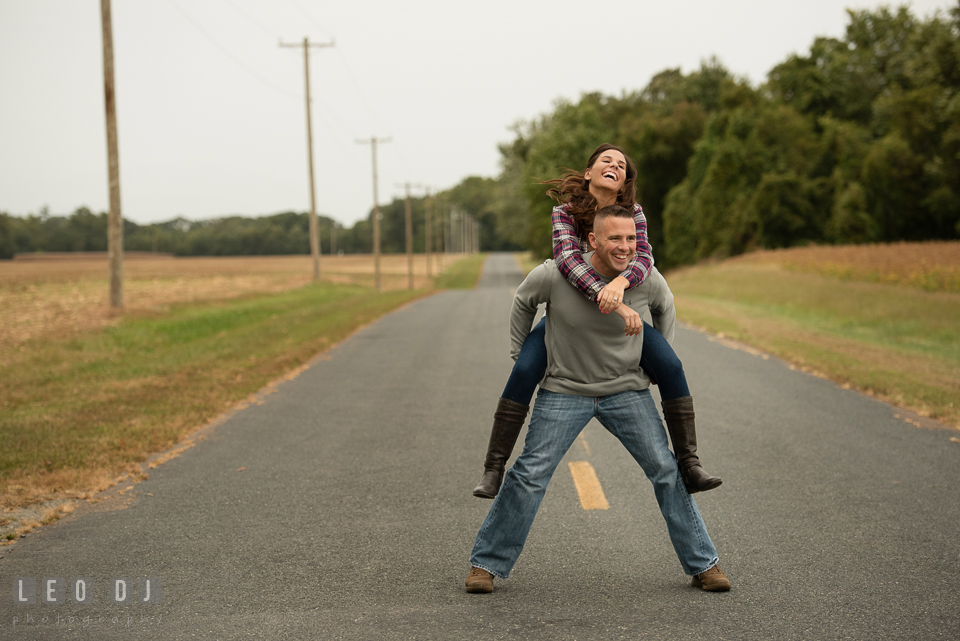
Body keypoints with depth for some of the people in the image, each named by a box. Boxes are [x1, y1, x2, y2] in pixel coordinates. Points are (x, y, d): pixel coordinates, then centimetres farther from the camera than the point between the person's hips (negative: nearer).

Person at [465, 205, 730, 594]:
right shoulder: (555, 274, -21)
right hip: (564, 390, -2)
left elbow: (664, 307, 12)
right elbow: (523, 301, 2)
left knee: (668, 471, -2)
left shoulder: (646, 278, -14)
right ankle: (486, 564, 10)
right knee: (529, 476, -4)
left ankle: (702, 565, 12)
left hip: (627, 390, 2)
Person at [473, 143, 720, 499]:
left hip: (620, 314, 2)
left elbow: (643, 258, -25)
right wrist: (618, 305, -47)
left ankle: (689, 465, -12)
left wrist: (620, 283, -49)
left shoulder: (633, 213, -9)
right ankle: (493, 470, -18)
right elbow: (567, 259, -35)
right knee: (524, 371, -26)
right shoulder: (566, 212, -17)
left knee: (671, 366, -20)